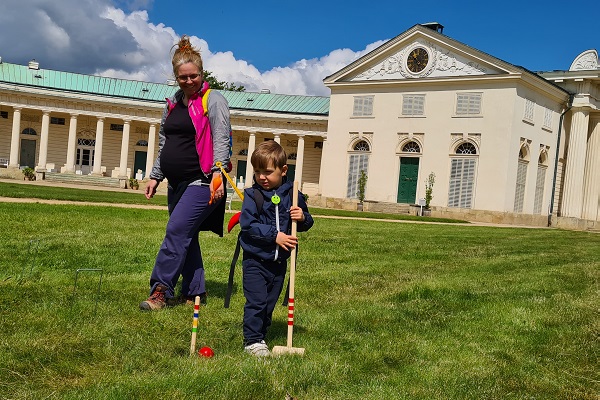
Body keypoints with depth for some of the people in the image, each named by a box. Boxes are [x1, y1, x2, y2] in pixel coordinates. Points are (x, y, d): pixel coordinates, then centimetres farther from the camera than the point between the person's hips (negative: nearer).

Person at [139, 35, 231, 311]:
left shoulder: (214, 101, -4)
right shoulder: (173, 104, 17)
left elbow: (221, 140, -14)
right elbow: (163, 144, 23)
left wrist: (217, 172, -26)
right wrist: (155, 176, 19)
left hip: (201, 182, -8)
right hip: (177, 183, 8)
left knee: (177, 231, -14)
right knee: (186, 237, 9)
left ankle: (161, 290, -8)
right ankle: (196, 291, 18)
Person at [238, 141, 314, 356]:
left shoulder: (292, 194, 2)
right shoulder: (252, 194, -7)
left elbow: (307, 223, 11)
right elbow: (248, 225, -15)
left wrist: (302, 218, -13)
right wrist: (275, 235, -21)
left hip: (279, 261, 4)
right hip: (255, 260, -3)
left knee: (270, 302, 13)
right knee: (256, 301, -7)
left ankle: (260, 335, 29)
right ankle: (252, 340, 5)